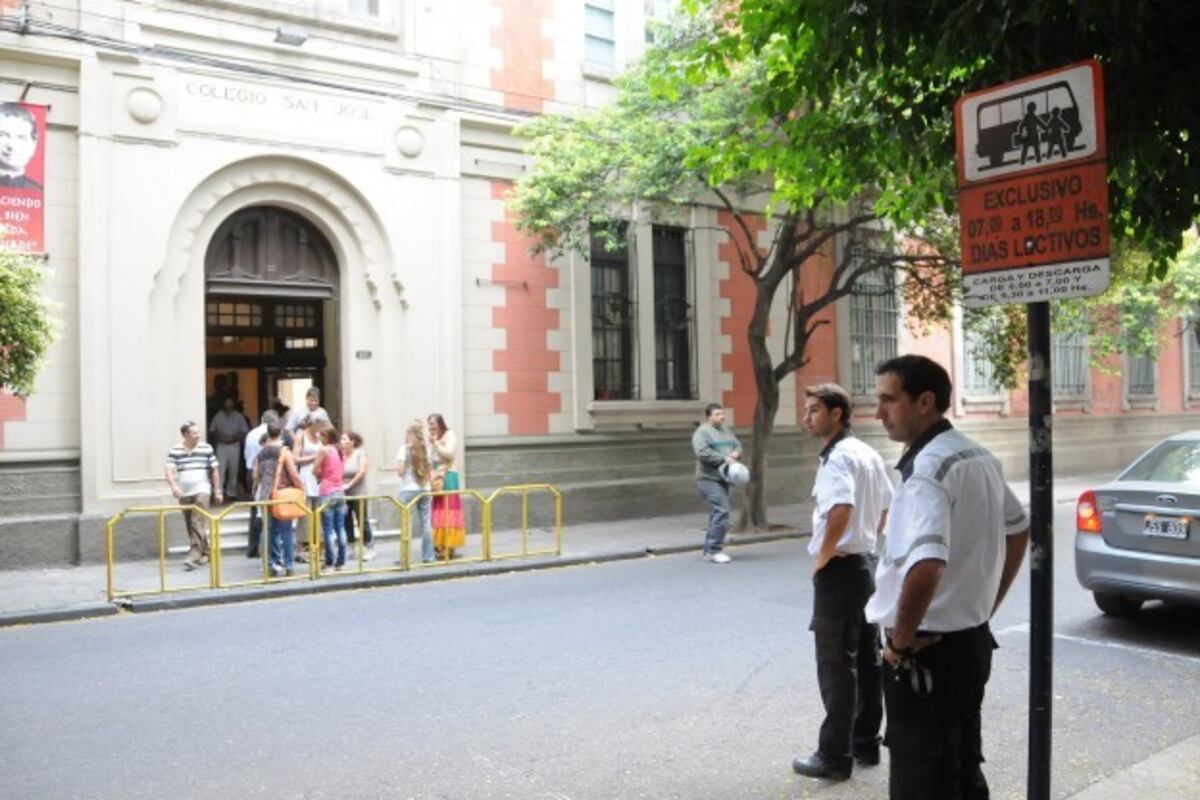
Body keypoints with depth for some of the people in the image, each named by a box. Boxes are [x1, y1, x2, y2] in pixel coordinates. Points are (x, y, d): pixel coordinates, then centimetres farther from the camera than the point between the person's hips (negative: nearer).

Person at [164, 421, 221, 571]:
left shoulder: (206, 448, 0)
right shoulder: (175, 451, 1)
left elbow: (214, 471, 6)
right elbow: (169, 471, -6)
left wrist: (217, 491, 6)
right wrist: (174, 486, -25)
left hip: (201, 491, -3)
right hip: (184, 493, 3)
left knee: (198, 523, -15)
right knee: (190, 525, 10)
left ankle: (195, 554, -18)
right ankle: (204, 553, 23)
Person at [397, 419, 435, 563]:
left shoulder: (405, 448, -6)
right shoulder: (426, 449, 7)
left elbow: (400, 471, -10)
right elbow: (430, 472, 9)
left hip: (408, 489, -4)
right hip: (424, 489, 4)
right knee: (426, 523, 7)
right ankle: (427, 556, 10)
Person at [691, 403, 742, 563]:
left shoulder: (725, 430, 17)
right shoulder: (702, 432, -8)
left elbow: (737, 445, 20)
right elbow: (703, 453, -19)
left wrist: (736, 452, -4)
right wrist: (724, 459, -21)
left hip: (722, 478, 9)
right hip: (709, 479, -9)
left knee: (717, 513, 11)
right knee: (721, 511, -18)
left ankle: (709, 550, 20)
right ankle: (714, 550, -12)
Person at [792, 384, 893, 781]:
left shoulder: (838, 457, -18)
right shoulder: (868, 454, 11)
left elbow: (841, 509, -32)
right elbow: (887, 509, 19)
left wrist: (822, 555, -20)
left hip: (839, 569, -9)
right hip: (866, 562, 10)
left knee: (836, 666, -1)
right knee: (867, 660, 15)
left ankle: (834, 756, 7)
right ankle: (865, 744, 25)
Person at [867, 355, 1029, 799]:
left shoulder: (927, 468, -22)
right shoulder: (979, 458, 7)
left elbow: (926, 566, -36)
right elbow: (1019, 530, 21)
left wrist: (901, 641, -21)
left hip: (927, 652, -9)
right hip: (972, 641, 9)